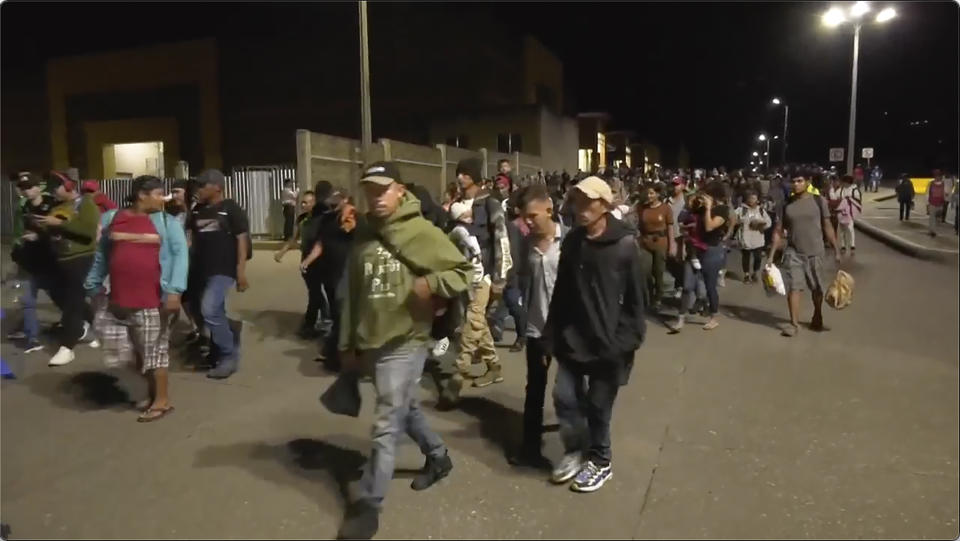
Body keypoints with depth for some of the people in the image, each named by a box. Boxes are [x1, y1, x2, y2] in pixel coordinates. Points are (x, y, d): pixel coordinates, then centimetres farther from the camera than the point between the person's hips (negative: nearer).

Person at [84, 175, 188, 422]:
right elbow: (101, 256, 14)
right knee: (137, 350, 13)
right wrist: (92, 288, 14)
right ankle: (152, 392, 29)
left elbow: (180, 254, -9)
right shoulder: (111, 219, 7)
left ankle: (162, 400, 13)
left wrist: (175, 290, -19)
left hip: (153, 300, -4)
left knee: (154, 349, 3)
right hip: (121, 300, 4)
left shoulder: (167, 222, -1)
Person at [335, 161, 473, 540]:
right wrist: (348, 344, 12)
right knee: (405, 409, 22)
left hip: (404, 342, -6)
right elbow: (352, 295, 12)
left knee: (386, 426, -3)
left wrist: (431, 284, -22)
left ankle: (368, 505, 9)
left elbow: (464, 271, -5)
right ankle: (438, 458, 45)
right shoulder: (363, 236, 8)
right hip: (371, 342, 6)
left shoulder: (421, 232, -9)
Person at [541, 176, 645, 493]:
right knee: (565, 396, 3)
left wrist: (626, 342, -11)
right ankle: (574, 451, 29)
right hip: (573, 339, 4)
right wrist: (551, 336, 6)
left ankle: (600, 462, 30)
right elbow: (561, 293, 7)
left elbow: (634, 300, -8)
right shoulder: (572, 241, 4)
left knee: (598, 406, 8)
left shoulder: (624, 245, -11)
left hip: (607, 342, -4)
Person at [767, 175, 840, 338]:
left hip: (815, 252, 0)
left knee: (817, 288, 12)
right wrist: (771, 254, -4)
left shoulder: (818, 201, -3)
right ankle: (794, 323, 0)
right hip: (793, 252, 0)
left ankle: (817, 319, 30)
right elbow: (778, 231, 1)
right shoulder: (785, 205, 0)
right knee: (793, 287, -6)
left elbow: (827, 227, 0)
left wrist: (836, 249, -2)